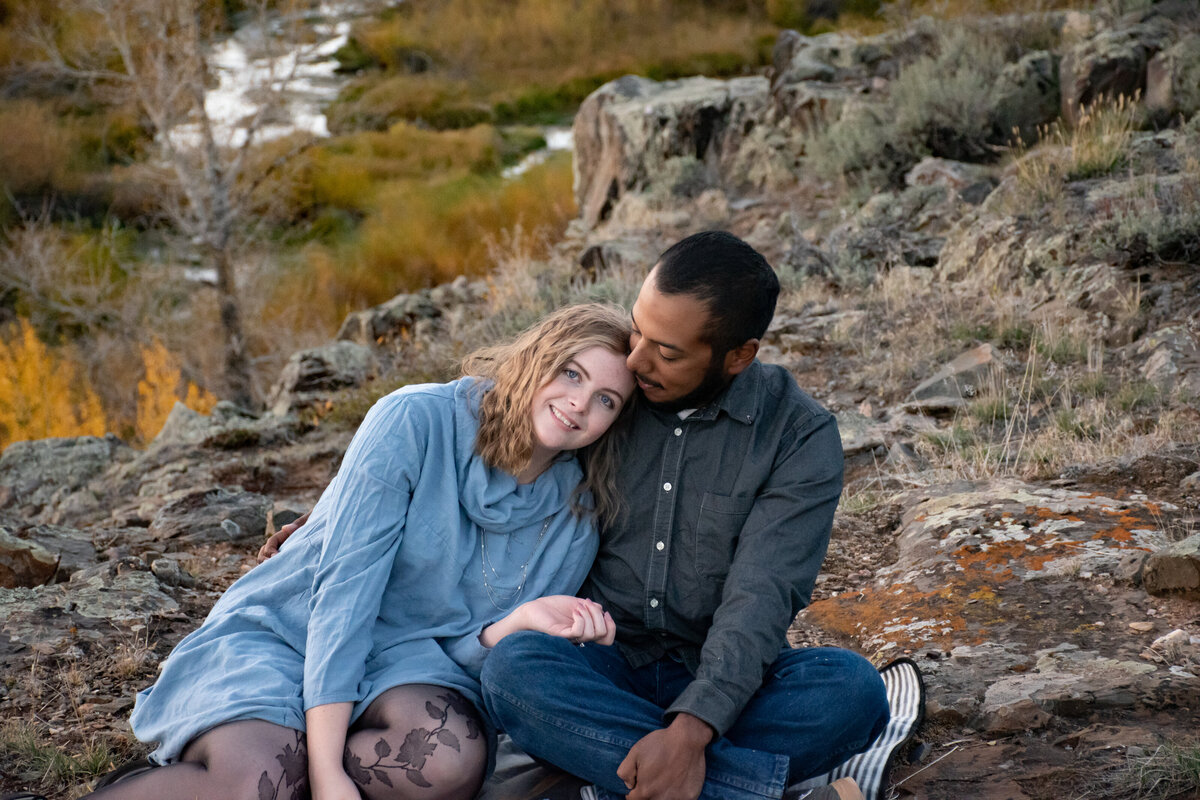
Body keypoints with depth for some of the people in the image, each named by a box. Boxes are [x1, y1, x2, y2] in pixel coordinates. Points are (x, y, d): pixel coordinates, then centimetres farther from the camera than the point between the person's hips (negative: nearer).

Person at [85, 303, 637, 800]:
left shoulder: (576, 513, 1)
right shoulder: (415, 420, -14)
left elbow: (470, 650, 3)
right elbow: (343, 586, -19)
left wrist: (525, 621, -23)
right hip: (282, 631, -4)